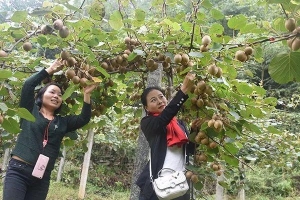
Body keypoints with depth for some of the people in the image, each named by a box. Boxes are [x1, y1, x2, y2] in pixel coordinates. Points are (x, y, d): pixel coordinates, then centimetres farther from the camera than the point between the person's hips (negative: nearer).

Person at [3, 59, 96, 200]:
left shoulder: (63, 122, 14)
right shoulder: (30, 111, 7)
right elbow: (28, 85, -3)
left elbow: (84, 119, 3)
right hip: (19, 170, -3)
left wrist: (86, 94, -2)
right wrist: (50, 70, 3)